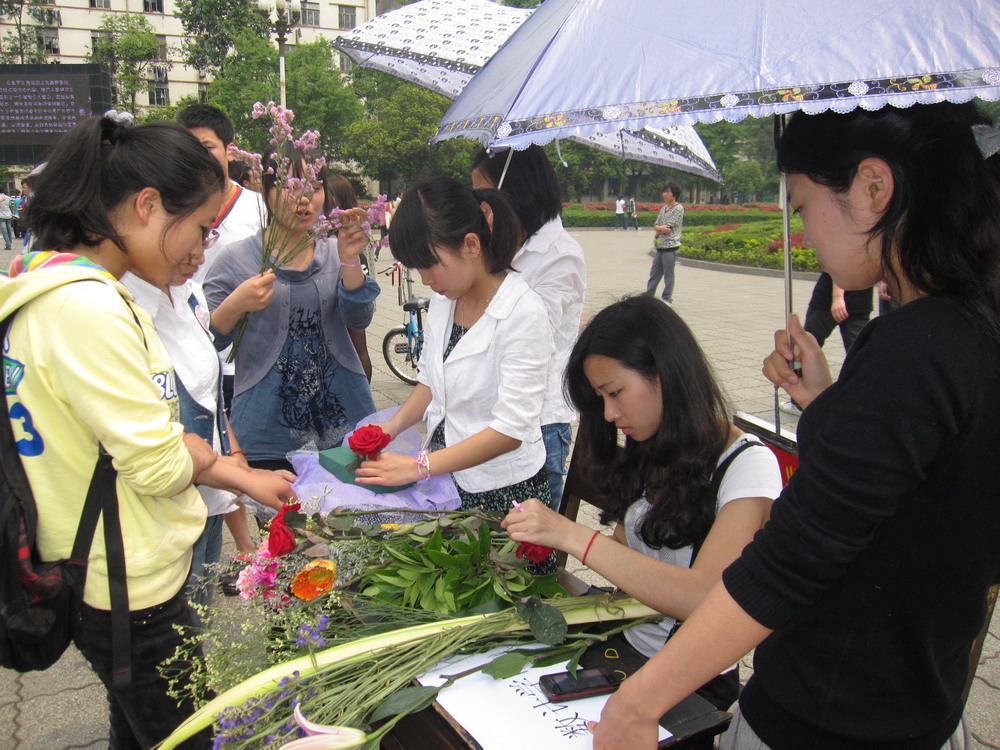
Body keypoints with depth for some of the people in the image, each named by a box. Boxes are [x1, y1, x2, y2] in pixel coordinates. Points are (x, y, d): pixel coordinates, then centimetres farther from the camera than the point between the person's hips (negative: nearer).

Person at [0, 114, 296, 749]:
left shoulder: (60, 285, 5)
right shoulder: (85, 305, -28)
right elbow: (159, 466, -26)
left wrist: (244, 479, 9)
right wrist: (199, 452, -3)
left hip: (119, 577, 9)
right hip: (128, 593, -9)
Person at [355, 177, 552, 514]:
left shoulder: (523, 312, -22)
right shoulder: (443, 299, 0)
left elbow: (511, 428, -24)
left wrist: (416, 467, -23)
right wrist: (391, 428, -6)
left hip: (502, 491, -6)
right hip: (445, 479, 6)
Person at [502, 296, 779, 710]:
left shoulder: (747, 464, -17)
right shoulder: (649, 456, 7)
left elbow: (705, 597, -29)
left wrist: (573, 535, -30)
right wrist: (545, 537, -9)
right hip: (623, 644, 6)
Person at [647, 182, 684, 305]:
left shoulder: (678, 209, -10)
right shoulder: (663, 208, 14)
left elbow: (667, 229, -16)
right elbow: (656, 227, 12)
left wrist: (657, 229, -1)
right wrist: (661, 229, -6)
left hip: (670, 247, -7)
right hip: (660, 247, 7)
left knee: (668, 275, 2)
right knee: (654, 273, 13)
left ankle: (667, 298, 12)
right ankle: (648, 295, 21)